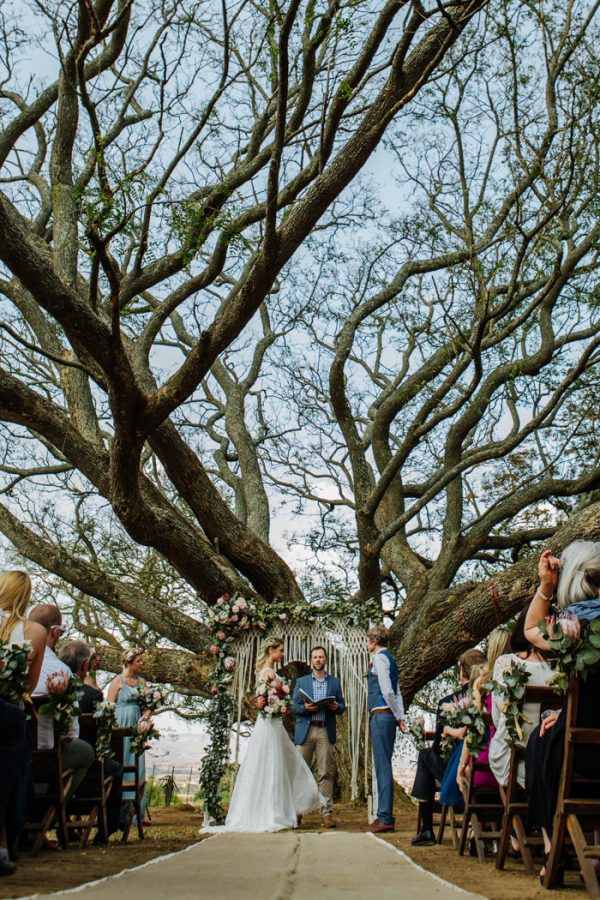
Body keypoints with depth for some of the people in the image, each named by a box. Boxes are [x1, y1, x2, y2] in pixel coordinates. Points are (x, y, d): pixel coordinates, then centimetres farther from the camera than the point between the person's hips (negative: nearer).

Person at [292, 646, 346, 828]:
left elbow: (342, 706, 12)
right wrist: (305, 708, -12)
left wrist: (337, 707, -10)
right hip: (305, 731, 0)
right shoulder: (301, 681, 14)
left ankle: (327, 813, -2)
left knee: (326, 773, -4)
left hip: (326, 732, 0)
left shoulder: (335, 682, 15)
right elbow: (294, 706, 8)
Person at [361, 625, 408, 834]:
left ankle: (385, 819, -3)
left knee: (383, 766, -7)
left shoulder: (380, 659, -10)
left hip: (381, 716, -10)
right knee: (383, 767, 13)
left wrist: (398, 718, -8)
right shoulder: (388, 659, 20)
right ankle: (384, 816, 19)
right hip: (387, 716, 10)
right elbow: (395, 692, 17)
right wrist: (400, 717, 10)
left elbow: (387, 691, -17)